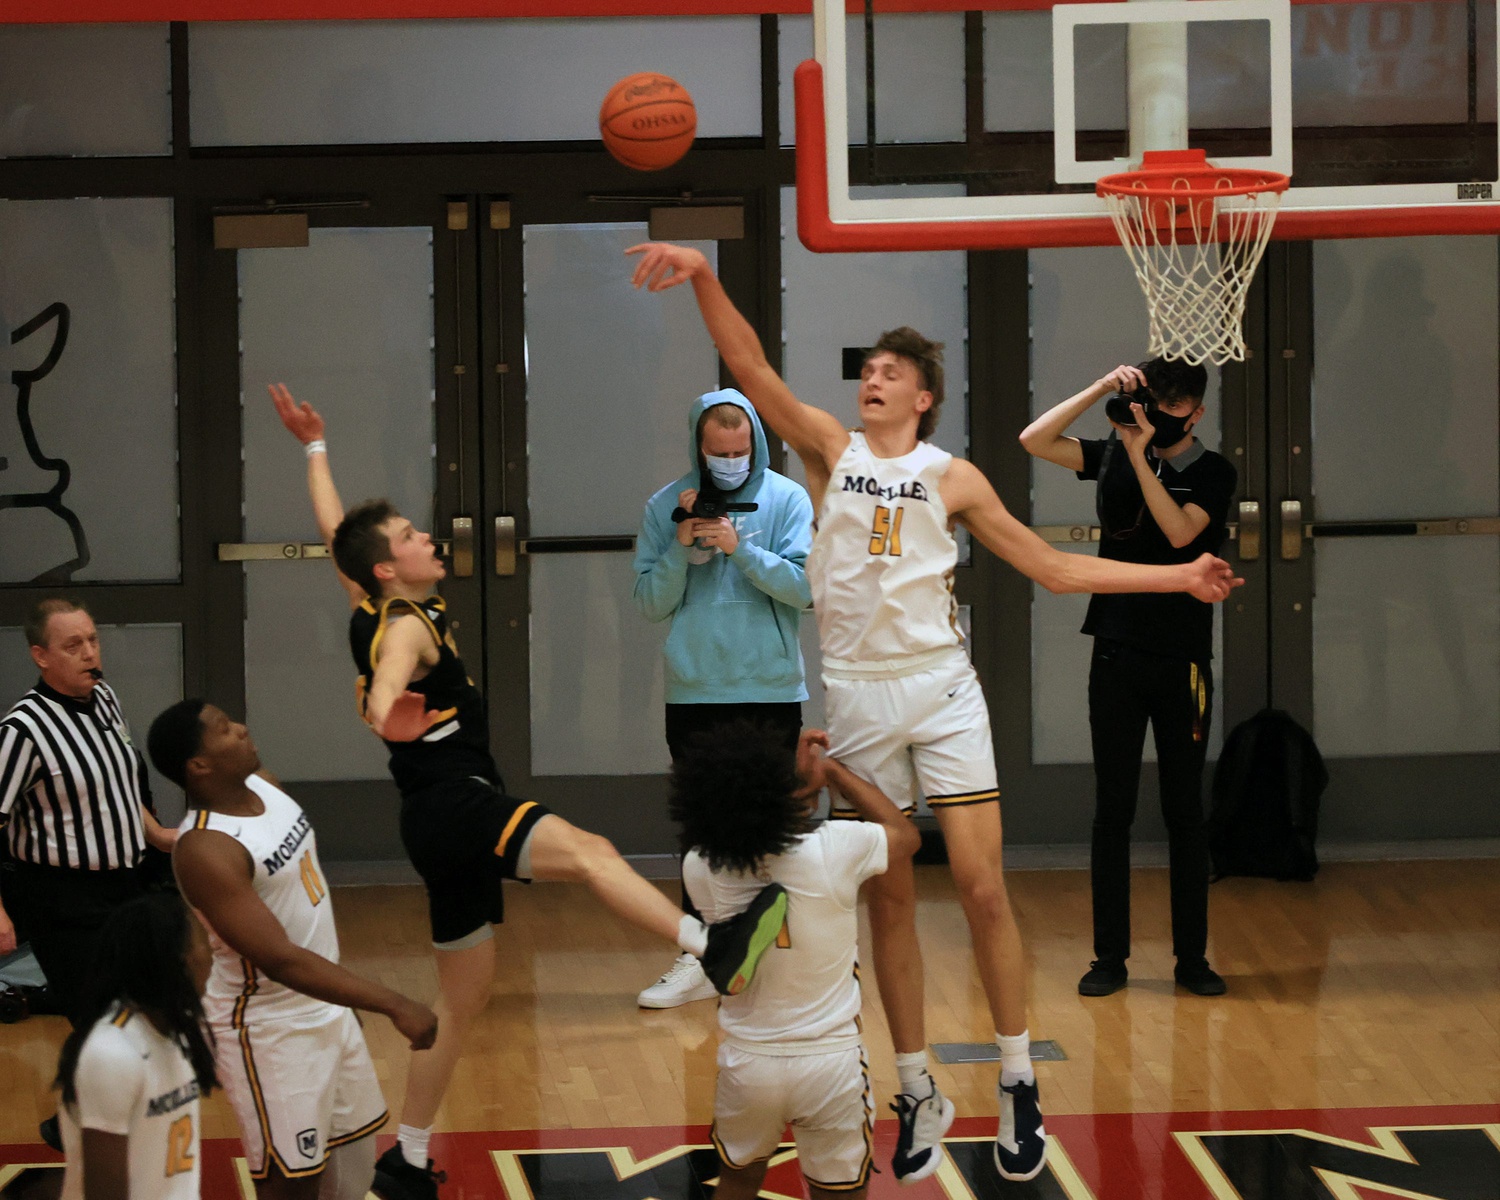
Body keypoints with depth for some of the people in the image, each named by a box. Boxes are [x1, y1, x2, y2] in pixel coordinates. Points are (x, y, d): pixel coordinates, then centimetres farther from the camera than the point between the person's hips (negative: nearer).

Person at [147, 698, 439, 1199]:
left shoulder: (263, 785, -1)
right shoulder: (206, 851, -29)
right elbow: (281, 960, -34)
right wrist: (393, 1005, -37)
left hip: (327, 1009, 9)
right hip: (269, 1031, -9)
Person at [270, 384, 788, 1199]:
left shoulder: (373, 610, 16)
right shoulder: (405, 626, -10)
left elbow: (333, 529, 32)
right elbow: (386, 679, -34)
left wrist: (316, 449, 44)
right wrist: (387, 712, -57)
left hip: (451, 822, 10)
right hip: (453, 804, -10)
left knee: (462, 1000, 15)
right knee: (589, 852, -33)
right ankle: (714, 949, -57)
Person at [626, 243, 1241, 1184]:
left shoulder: (952, 477, 7)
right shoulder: (831, 448, 7)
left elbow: (1054, 567, 11)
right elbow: (751, 368, -7)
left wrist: (1179, 577, 6)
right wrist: (705, 281, -22)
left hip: (941, 690, -1)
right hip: (858, 693, 1)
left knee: (983, 889, -6)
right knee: (889, 901, 5)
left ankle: (1019, 1086, 4)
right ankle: (920, 1095, 14)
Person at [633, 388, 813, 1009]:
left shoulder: (786, 499, -1)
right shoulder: (665, 507, 3)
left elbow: (805, 586, -10)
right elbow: (650, 603, 1)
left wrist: (741, 548, -19)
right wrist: (681, 549, -13)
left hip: (772, 693, -1)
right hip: (694, 695, 1)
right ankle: (696, 960, 9)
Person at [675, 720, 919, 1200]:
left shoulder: (701, 869, -14)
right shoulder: (835, 851, -21)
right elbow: (906, 835, 4)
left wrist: (803, 786, 8)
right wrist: (833, 770, 8)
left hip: (747, 1065, 2)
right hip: (831, 1062, -2)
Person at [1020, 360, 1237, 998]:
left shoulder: (1213, 473, 0)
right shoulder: (1114, 456, 8)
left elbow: (1180, 531, -16)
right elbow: (1034, 439, -2)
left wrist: (1141, 457, -18)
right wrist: (1102, 388, -10)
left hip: (1182, 659, -2)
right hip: (1117, 656, 2)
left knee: (1185, 812, 3)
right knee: (1112, 812, 2)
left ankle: (1192, 956, 9)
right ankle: (1110, 957, 7)